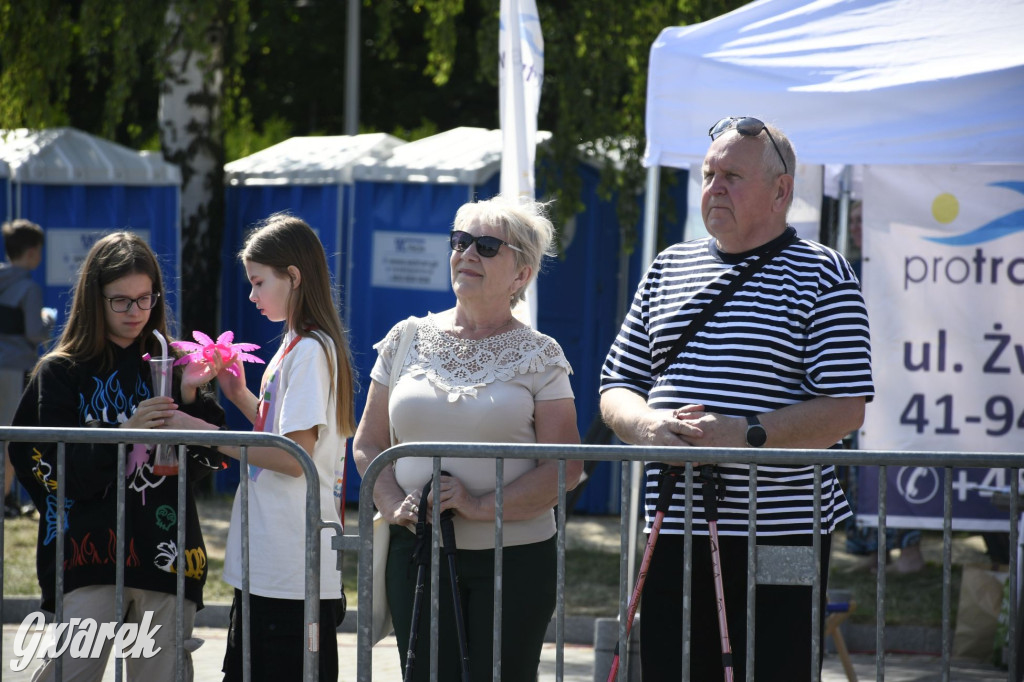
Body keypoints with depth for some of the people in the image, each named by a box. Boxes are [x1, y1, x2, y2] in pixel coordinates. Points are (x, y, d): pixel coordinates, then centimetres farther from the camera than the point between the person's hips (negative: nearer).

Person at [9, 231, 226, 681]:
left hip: (166, 555, 3)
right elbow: (59, 471, -5)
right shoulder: (61, 373, 5)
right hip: (91, 557, -3)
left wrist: (191, 400, -8)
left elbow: (202, 465, 7)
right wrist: (122, 433, -18)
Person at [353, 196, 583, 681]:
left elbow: (564, 467, -5)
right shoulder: (407, 340, 9)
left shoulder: (538, 356, 1)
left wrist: (480, 507, -15)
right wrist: (393, 506, -6)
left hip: (514, 556, -2)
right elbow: (368, 445, 12)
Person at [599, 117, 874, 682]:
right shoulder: (670, 268, 17)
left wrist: (746, 435, -20)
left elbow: (845, 408, -8)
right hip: (675, 529, 5)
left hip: (779, 532, -5)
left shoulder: (822, 275, 0)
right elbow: (615, 388, 17)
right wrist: (644, 423, -7)